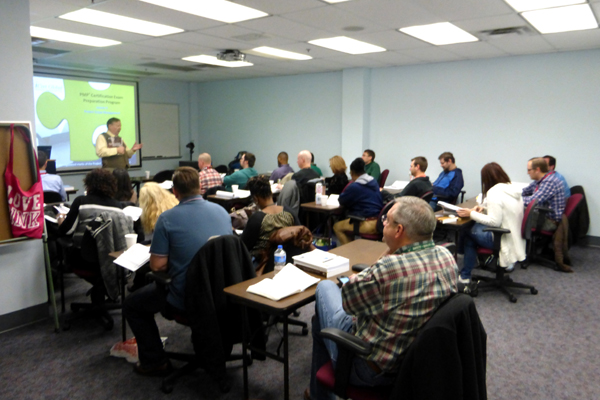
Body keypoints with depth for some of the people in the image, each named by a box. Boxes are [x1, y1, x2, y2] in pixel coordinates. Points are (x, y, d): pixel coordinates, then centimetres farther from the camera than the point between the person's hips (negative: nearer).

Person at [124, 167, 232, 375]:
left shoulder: (167, 218, -14)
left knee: (132, 305, 19)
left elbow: (157, 265, -13)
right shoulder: (221, 211, 1)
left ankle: (155, 362, 23)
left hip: (186, 298, -6)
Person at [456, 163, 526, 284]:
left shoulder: (494, 193, -20)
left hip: (503, 240, -9)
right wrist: (484, 207, 12)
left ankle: (465, 276, 16)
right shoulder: (514, 189, 7)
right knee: (476, 226, 18)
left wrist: (471, 214, -15)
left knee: (468, 232, 8)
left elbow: (494, 221, -23)